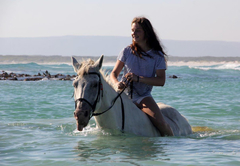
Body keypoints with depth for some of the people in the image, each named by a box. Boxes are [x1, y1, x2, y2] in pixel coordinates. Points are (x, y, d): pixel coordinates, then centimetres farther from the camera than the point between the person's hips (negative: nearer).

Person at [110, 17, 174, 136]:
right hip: (125, 94, 2)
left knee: (159, 122, -24)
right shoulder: (127, 51, 6)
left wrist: (138, 78, -18)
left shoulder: (157, 55, 1)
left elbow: (161, 81, -6)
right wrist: (117, 83, -18)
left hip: (143, 96, -2)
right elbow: (114, 73, 7)